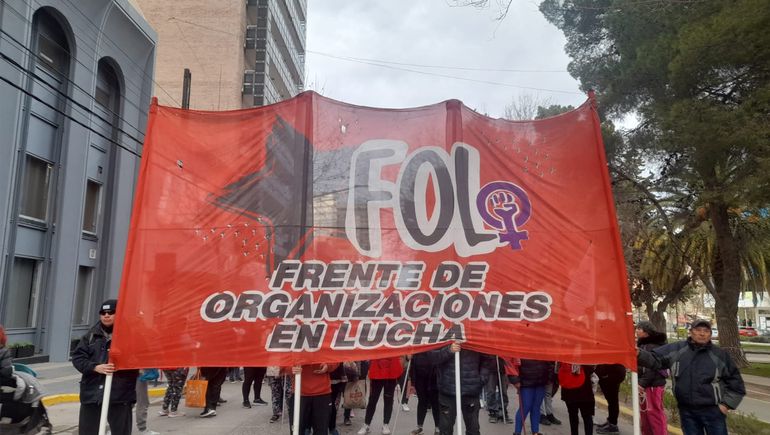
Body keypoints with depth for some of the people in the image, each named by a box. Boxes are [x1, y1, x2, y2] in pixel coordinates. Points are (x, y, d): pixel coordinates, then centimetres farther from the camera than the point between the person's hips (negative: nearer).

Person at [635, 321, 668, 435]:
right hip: (645, 385, 10)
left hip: (653, 385, -10)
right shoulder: (643, 344, 15)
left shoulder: (654, 346, -15)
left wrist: (642, 383, -22)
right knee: (645, 413, 16)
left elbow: (653, 367, -21)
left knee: (655, 414, -5)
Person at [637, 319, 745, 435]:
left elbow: (735, 381, 7)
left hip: (713, 410, -1)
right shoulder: (676, 349, 0)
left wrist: (727, 404, 0)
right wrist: (639, 354, -24)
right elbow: (655, 359, -4)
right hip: (686, 411, 2)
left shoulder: (720, 355, -1)